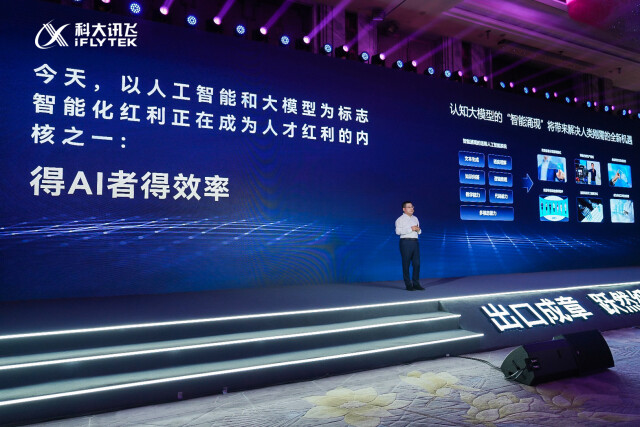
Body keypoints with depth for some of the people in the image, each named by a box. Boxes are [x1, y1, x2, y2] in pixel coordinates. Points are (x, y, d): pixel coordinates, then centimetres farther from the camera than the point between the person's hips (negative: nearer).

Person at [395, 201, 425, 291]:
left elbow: (418, 231, 27)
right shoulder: (400, 219, -3)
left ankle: (416, 283, 14)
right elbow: (398, 231, -16)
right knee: (406, 264, -2)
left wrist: (418, 229, 2)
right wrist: (410, 229, -17)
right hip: (406, 242, -6)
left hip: (415, 242, 6)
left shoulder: (415, 218, 19)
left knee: (417, 263, 5)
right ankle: (408, 285, 5)